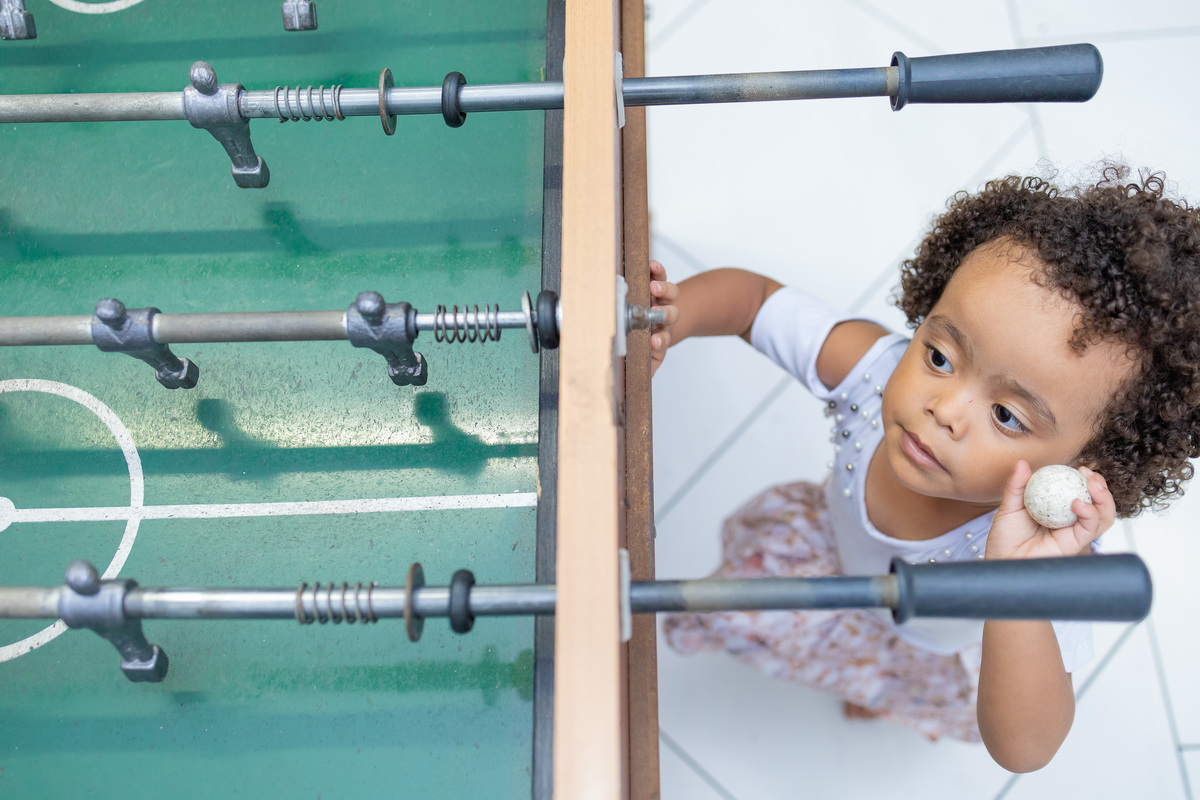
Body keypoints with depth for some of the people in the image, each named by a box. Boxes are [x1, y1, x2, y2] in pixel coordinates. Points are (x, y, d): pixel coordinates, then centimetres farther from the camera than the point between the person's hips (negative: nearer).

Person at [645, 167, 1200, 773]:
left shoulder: (1044, 550, -49)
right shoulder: (873, 366, -40)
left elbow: (1023, 750, -55)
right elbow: (752, 297, -24)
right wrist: (678, 311, -47)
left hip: (948, 646, -1)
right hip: (844, 536, 1)